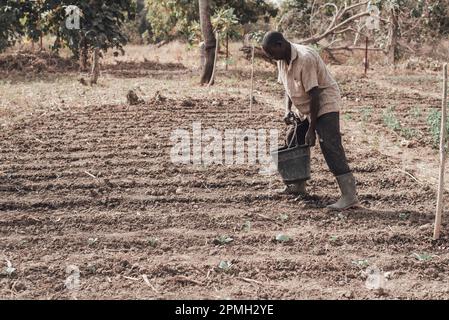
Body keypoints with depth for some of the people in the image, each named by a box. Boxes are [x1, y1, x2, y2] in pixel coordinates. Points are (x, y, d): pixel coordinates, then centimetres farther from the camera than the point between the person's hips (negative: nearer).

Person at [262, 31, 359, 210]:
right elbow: (288, 87, 15)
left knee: (330, 147, -19)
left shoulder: (305, 58, -26)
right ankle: (298, 187, 30)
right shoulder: (282, 60, 1)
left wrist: (311, 129, -24)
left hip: (325, 104, -9)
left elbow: (314, 94, -25)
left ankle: (350, 196, -23)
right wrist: (288, 110, -3)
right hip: (307, 108, 9)